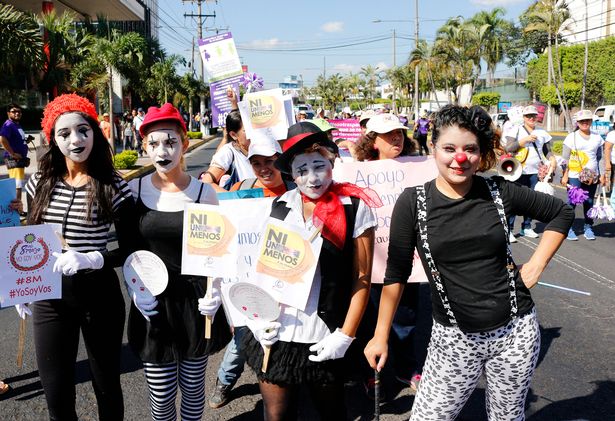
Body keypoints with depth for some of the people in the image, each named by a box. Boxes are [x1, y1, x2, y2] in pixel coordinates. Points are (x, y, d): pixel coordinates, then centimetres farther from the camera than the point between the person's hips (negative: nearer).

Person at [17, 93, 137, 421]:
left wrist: (91, 259, -24)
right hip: (49, 298, 3)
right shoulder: (40, 183, 0)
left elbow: (129, 249, -8)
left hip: (99, 295, -2)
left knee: (106, 386, 13)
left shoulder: (114, 186, -10)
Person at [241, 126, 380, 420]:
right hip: (275, 336, 2)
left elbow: (361, 280, -5)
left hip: (324, 341, -2)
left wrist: (345, 336, -8)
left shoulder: (355, 209, -6)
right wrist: (256, 319, -1)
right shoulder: (278, 207, 2)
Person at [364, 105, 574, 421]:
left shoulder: (500, 192, -3)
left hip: (516, 332, 2)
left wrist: (537, 264, 2)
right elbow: (396, 273, -2)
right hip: (455, 338, -1)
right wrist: (380, 336, 1)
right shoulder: (412, 202, -9)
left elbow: (561, 213, 12)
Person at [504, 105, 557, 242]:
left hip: (536, 172, 5)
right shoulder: (516, 131, 1)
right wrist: (525, 139, -17)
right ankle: (509, 229, -5)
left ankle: (526, 227, 19)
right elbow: (508, 148, -10)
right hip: (519, 171, -5)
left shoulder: (542, 133, 15)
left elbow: (547, 151, 18)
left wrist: (552, 159, -3)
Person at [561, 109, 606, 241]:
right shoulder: (571, 137, 0)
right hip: (575, 176, -3)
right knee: (572, 202, -5)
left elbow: (600, 158, 16)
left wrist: (602, 175, 11)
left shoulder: (597, 138, 11)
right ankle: (568, 228, 4)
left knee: (589, 202, 7)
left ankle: (588, 227, 18)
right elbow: (565, 158, 0)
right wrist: (565, 175, -5)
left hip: (592, 176, 3)